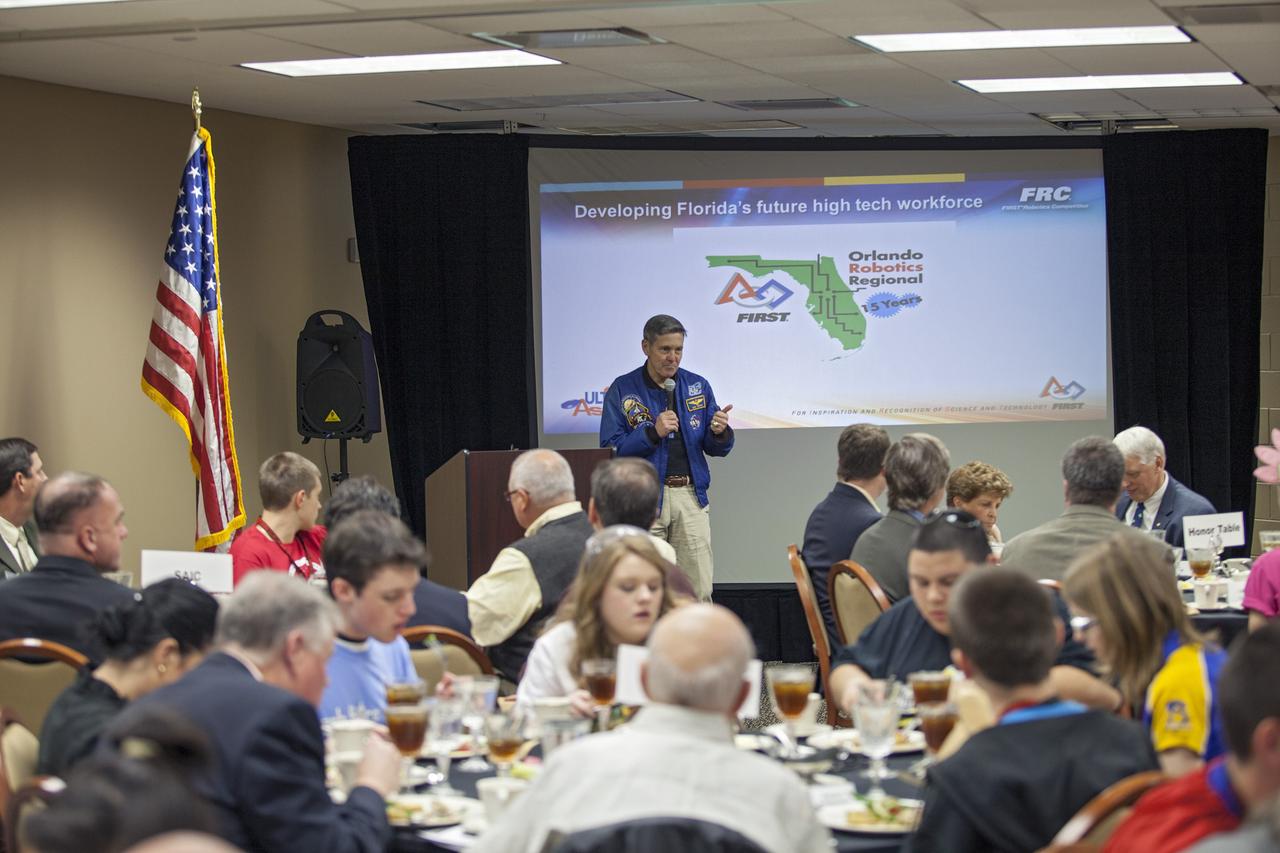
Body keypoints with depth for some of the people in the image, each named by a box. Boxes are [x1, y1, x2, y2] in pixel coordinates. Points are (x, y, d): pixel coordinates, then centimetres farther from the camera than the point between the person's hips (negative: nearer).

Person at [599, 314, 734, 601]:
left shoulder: (698, 386, 10)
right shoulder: (622, 390, 1)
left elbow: (716, 449, 11)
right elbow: (610, 448, -6)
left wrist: (719, 432, -12)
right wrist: (652, 432, -18)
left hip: (690, 497, 2)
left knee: (699, 592, -1)